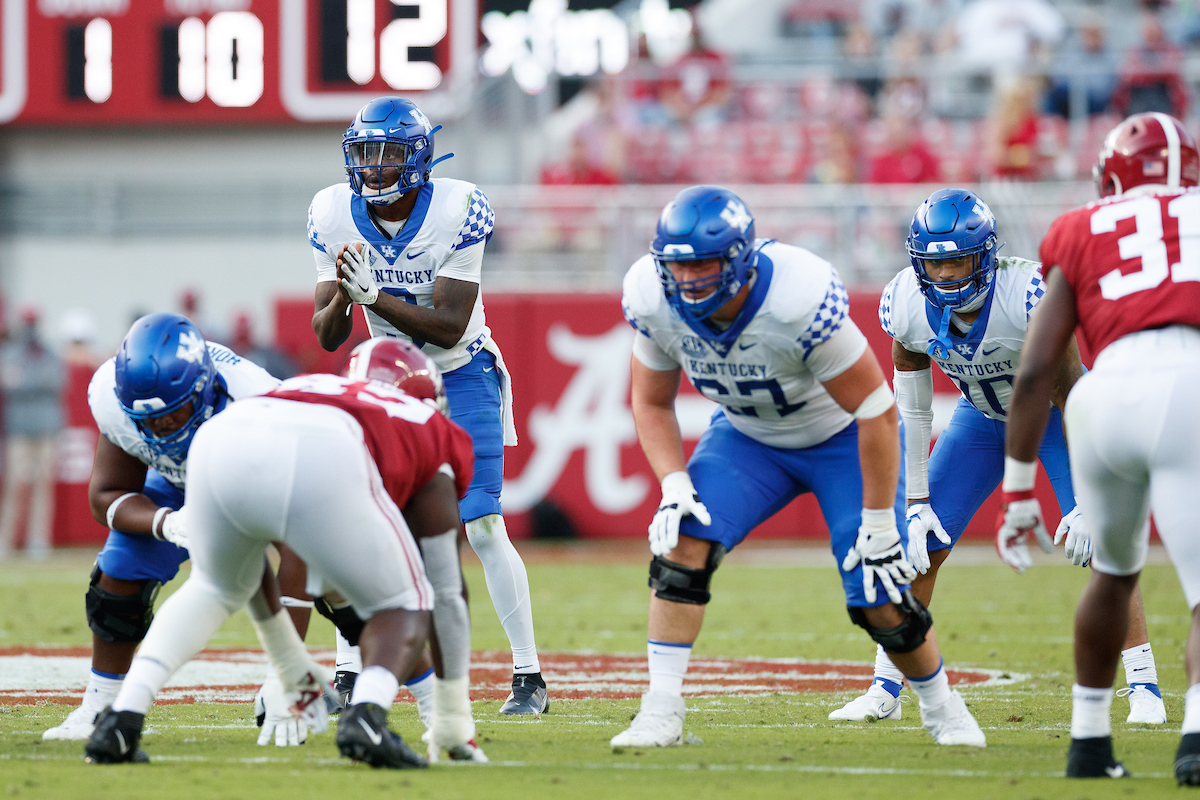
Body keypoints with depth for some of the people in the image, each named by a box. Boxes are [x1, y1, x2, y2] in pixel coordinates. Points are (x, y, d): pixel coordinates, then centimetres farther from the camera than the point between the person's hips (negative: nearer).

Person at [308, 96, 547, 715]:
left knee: (483, 529, -11)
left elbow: (449, 327, -26)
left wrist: (373, 296, -37)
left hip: (461, 378, -4)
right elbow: (327, 337, -11)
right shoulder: (335, 216, -12)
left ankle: (529, 677, -2)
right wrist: (341, 299, -33)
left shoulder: (457, 212, -23)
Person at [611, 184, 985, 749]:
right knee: (683, 542, -20)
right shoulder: (655, 299, -22)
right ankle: (661, 711, -13)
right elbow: (652, 403, -4)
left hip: (843, 440, -4)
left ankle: (939, 704, 21)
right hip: (749, 437, 4)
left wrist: (878, 521, -23)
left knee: (880, 603, -8)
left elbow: (877, 409, -29)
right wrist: (673, 486, -20)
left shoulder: (799, 299, -39)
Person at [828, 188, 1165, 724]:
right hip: (983, 414, 4)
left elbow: (1075, 396, -28)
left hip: (1053, 410, -4)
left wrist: (1088, 502, -29)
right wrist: (916, 502, -9)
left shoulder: (1029, 295, -37)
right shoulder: (908, 305, -24)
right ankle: (885, 690, 10)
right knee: (920, 545, -3)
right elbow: (912, 409, -10)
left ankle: (1143, 687, -5)